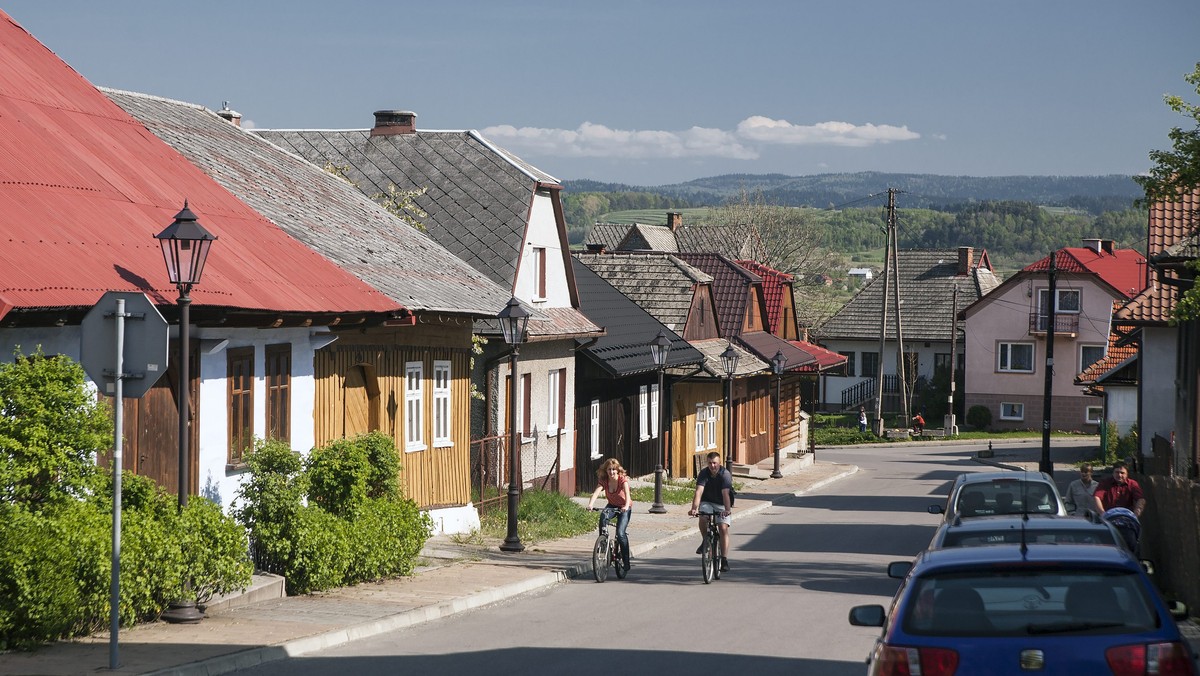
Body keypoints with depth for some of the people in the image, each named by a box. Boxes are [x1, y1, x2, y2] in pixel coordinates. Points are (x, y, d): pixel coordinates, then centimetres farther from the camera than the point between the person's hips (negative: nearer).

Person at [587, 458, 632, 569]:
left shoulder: (623, 480, -23)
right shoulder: (603, 481, -15)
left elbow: (627, 493, -40)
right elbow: (596, 493, -31)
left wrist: (626, 506, -60)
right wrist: (590, 505, -50)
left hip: (624, 507, -4)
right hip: (612, 506, 4)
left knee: (620, 533, -21)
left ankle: (626, 561, -7)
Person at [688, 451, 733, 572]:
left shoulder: (725, 474, -20)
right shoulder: (703, 474, -15)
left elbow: (725, 493, -33)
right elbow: (699, 492, -28)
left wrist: (727, 509, -48)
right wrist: (694, 508, -43)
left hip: (722, 505, -1)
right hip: (707, 503, 1)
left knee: (723, 528, -16)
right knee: (703, 518, -29)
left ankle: (724, 560, -13)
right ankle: (705, 541, -2)